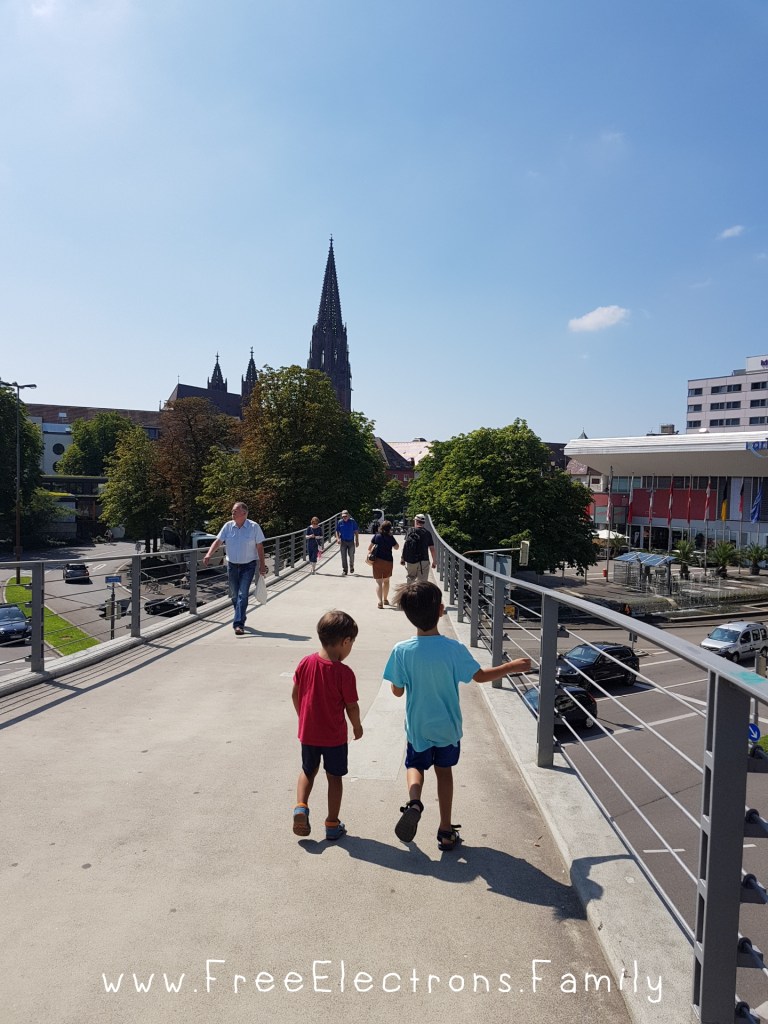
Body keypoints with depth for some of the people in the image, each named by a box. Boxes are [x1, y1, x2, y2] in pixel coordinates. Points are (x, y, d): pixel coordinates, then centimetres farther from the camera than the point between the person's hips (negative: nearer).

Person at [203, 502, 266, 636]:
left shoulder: (254, 527, -8)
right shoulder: (228, 526, 0)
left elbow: (260, 547, -4)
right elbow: (218, 541, -3)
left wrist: (262, 565, -4)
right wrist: (208, 554, -19)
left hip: (248, 566, -4)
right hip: (232, 565, 4)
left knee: (242, 594, -12)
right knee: (234, 595, 12)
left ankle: (238, 624, -13)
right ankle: (241, 619, 33)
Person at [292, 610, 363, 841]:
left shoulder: (305, 663, -7)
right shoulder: (344, 672, -20)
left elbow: (295, 695, 2)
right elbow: (352, 706, -13)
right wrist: (357, 726, 7)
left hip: (308, 733, 4)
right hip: (335, 735, -3)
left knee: (307, 771, 24)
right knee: (334, 777, 14)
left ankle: (301, 807, 5)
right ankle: (332, 824, 21)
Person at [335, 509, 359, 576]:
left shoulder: (352, 521, -4)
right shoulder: (340, 522, 0)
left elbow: (356, 532, 1)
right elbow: (337, 531, 5)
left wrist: (357, 541, -1)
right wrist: (338, 539, -12)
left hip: (351, 541, -1)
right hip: (343, 542, 1)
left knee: (351, 555, 5)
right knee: (343, 556, -1)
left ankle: (351, 567, 32)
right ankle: (344, 570, 6)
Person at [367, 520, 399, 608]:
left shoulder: (376, 536, -3)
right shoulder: (390, 538, -7)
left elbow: (369, 547, 2)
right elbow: (397, 548, 7)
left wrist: (369, 553, 22)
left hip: (377, 561, 0)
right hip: (388, 561, 0)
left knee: (379, 582, 0)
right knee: (386, 581, 20)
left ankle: (380, 602, -14)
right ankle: (385, 599, 32)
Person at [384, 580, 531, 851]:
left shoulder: (401, 651, -21)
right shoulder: (454, 649, -22)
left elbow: (397, 691, -10)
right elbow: (481, 676, -8)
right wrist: (513, 666, 6)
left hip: (418, 728, 0)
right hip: (448, 727, 0)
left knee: (415, 765, 24)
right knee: (444, 771, 21)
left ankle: (414, 801, -6)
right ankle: (446, 831, 29)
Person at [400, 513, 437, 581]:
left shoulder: (410, 531, 2)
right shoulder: (427, 533, 1)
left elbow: (404, 545, -3)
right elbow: (432, 549, 1)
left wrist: (402, 558, 3)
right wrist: (434, 561, 11)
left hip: (409, 561, 2)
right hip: (423, 561, -1)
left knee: (410, 579, 20)